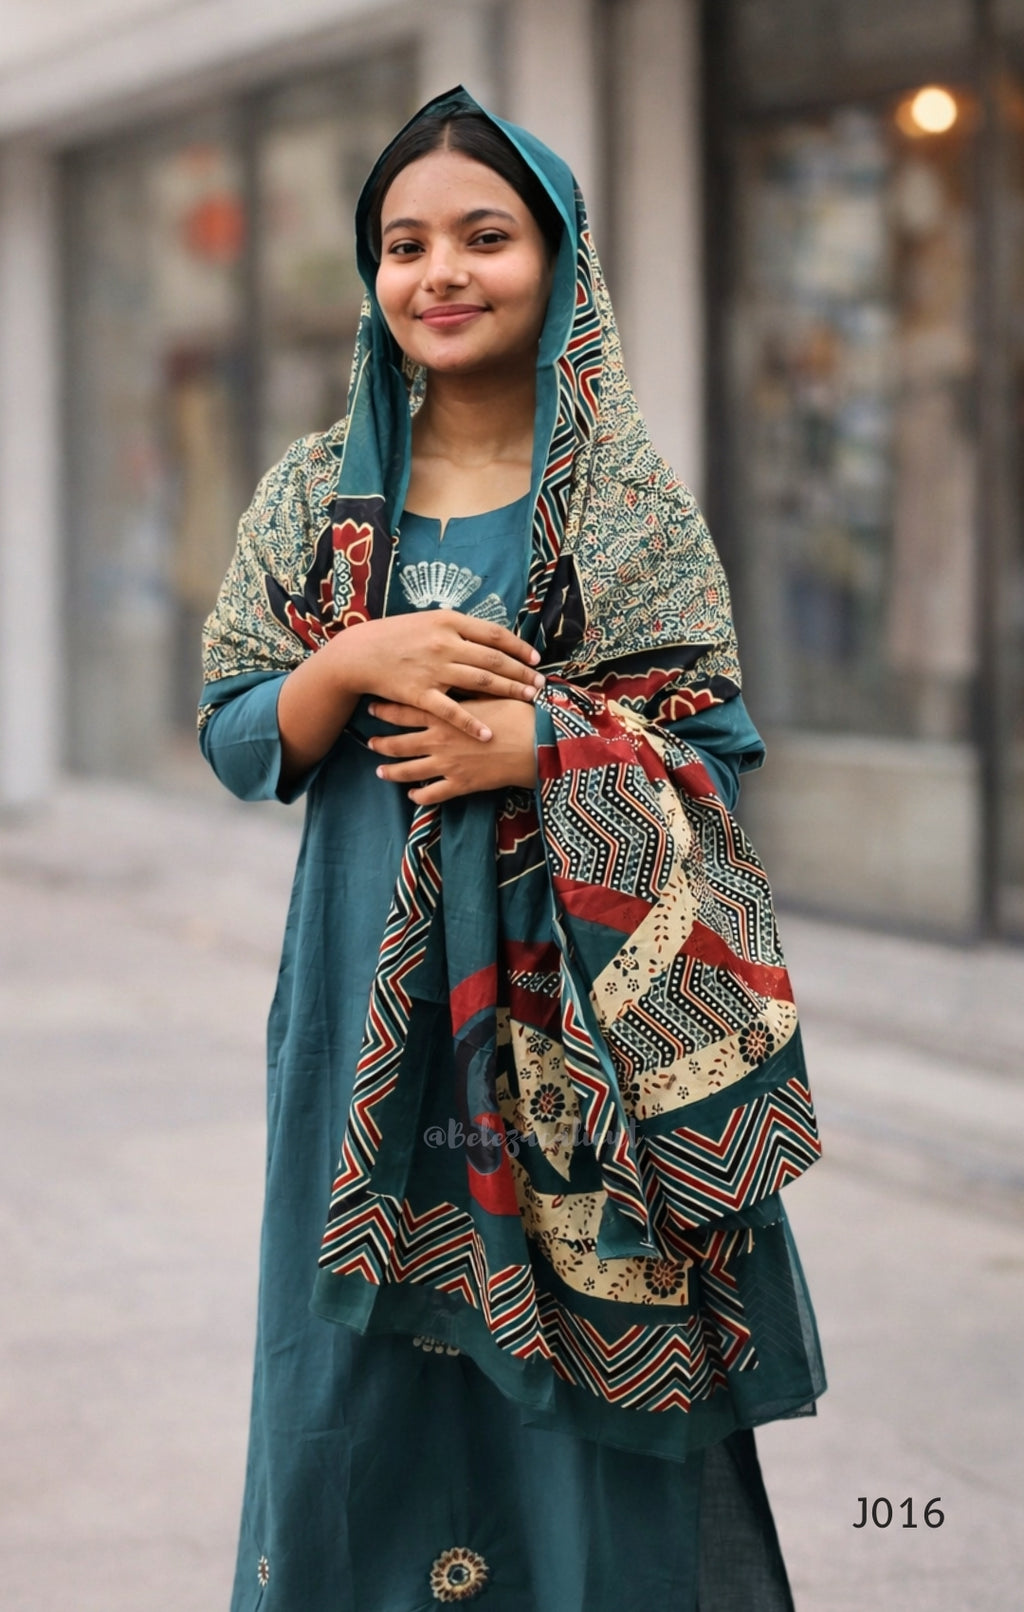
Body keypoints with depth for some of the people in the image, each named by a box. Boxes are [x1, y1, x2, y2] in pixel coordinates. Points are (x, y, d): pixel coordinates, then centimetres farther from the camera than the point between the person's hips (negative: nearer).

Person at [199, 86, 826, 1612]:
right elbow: (237, 742, 5)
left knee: (588, 1352, 0)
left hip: (583, 984, -2)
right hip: (374, 989, 2)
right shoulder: (320, 493, 6)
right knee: (368, 1354, 5)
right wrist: (357, 662, -14)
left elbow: (718, 747, 1)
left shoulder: (634, 503, 1)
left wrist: (543, 741, -15)